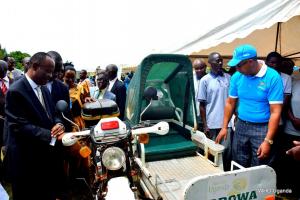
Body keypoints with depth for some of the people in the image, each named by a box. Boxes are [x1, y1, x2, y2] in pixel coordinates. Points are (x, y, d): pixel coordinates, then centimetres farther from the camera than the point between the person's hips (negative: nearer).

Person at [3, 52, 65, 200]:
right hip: (26, 161, -8)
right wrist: (51, 135, -30)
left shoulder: (44, 89, 9)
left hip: (46, 157, 8)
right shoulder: (16, 91, -18)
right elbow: (19, 126, -24)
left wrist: (58, 124, -11)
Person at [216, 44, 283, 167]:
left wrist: (268, 140, -19)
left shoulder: (273, 77, -14)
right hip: (241, 126, 4)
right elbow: (230, 103, 9)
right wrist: (224, 127, 6)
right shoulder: (237, 77, 0)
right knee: (238, 167, 15)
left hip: (262, 128, -4)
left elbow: (275, 112, -16)